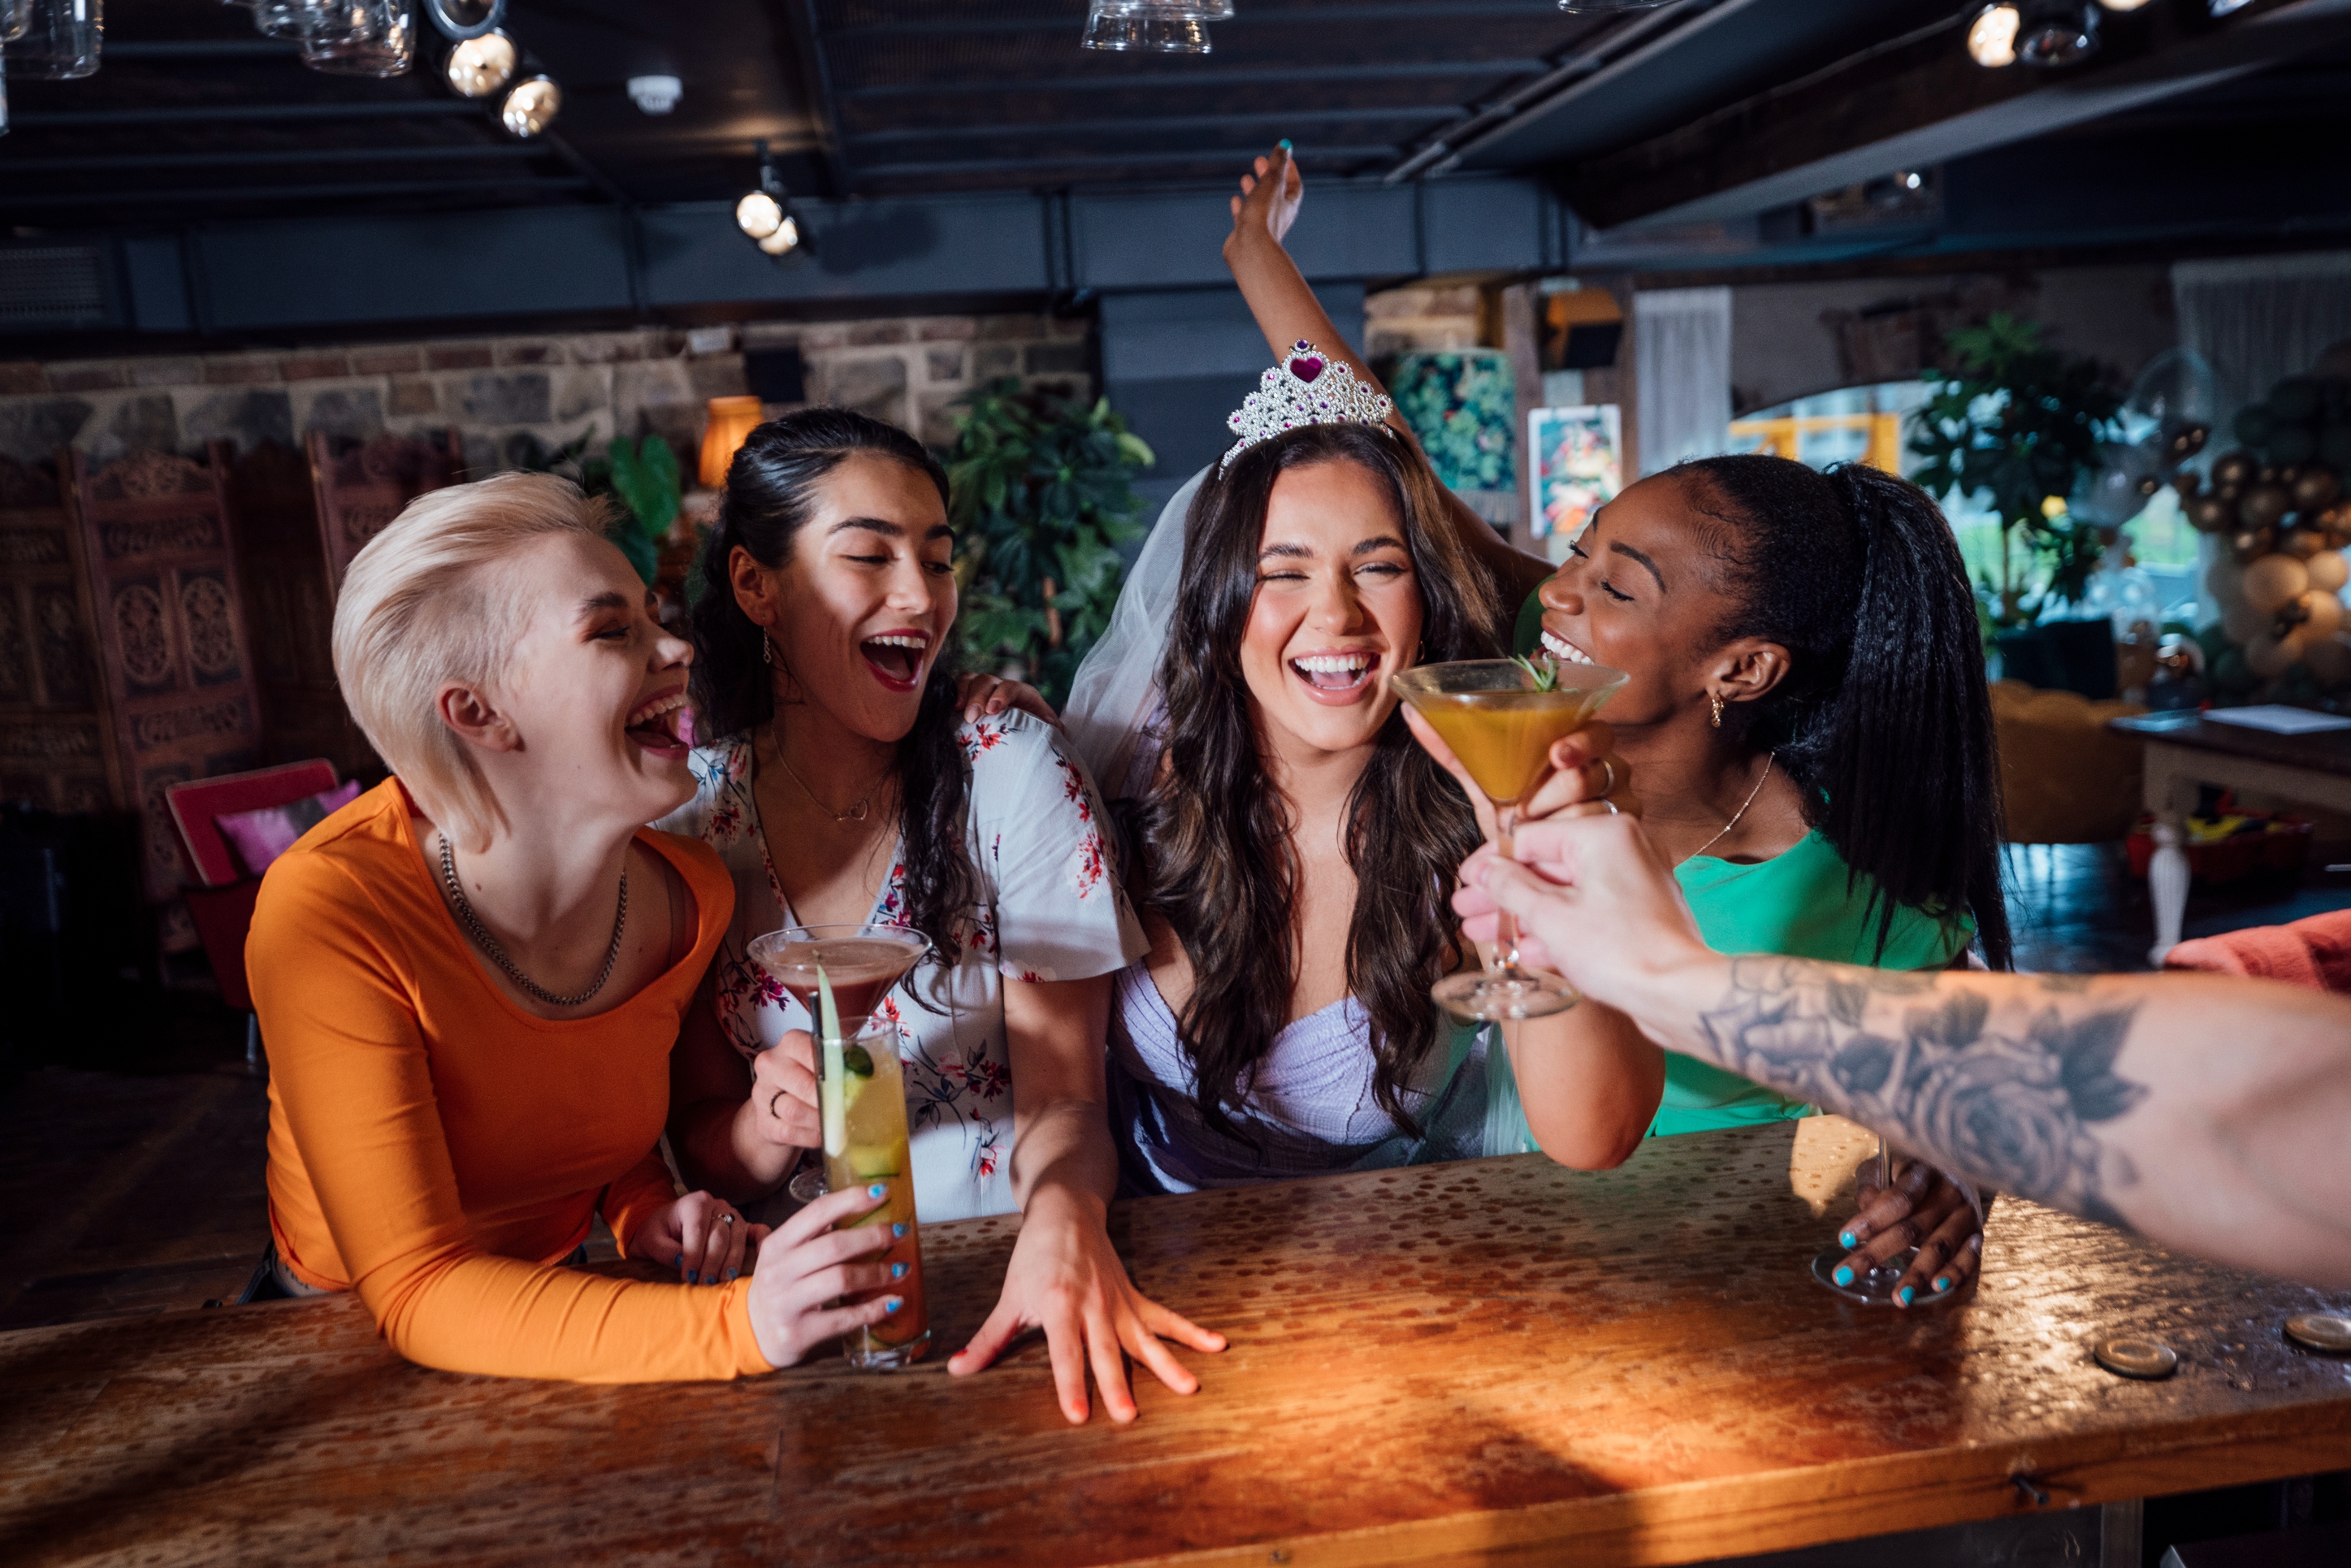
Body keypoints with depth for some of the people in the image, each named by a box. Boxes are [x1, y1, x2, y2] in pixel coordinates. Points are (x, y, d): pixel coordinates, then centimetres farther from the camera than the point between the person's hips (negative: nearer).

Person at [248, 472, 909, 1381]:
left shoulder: (687, 896, -11)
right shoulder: (329, 913, -25)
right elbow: (414, 1291, -26)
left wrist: (646, 1212, -14)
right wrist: (736, 1325, -37)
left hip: (557, 1310, 4)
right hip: (352, 1347, -3)